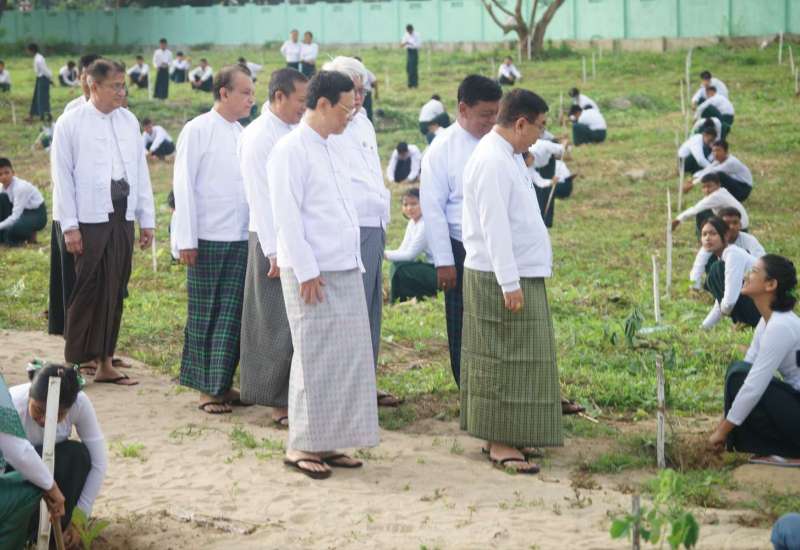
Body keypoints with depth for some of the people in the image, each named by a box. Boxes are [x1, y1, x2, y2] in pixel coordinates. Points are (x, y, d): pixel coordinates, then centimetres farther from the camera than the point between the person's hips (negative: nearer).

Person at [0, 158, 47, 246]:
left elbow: (15, 216, -29)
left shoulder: (20, 187, -27)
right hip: (22, 213, 8)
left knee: (11, 232, -33)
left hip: (37, 215, -8)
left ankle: (30, 235, 2)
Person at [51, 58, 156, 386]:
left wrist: (147, 219, 10)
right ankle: (74, 363, 4)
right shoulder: (71, 124, -3)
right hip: (89, 220, -5)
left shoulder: (129, 121, 10)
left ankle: (105, 364, 16)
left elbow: (141, 172, 13)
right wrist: (69, 227, -9)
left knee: (115, 291, 8)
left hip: (123, 217, 5)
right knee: (88, 290, -4)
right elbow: (62, 177, -4)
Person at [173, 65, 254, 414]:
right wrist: (187, 240, -11)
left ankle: (222, 385, 12)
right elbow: (184, 185, -6)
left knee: (231, 316, 4)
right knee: (204, 316, 3)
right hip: (208, 238, -5)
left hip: (241, 239, 5)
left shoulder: (243, 135, 12)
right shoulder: (198, 130, -5)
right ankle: (206, 389, 9)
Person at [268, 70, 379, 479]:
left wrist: (356, 264, 15)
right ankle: (301, 446, 5)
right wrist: (307, 271, -17)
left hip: (345, 271, 8)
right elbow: (287, 216, -14)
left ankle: (327, 442, 15)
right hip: (312, 273, -8)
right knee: (315, 360, -4)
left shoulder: (330, 151, 17)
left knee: (348, 357, 7)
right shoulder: (291, 150, -10)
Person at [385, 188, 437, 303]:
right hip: (430, 267, 9)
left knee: (401, 269, -21)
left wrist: (384, 254, -19)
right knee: (395, 266, 0)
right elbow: (403, 250, 4)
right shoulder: (412, 222, 8)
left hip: (440, 272, -9)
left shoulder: (427, 224, -19)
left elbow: (410, 255, -20)